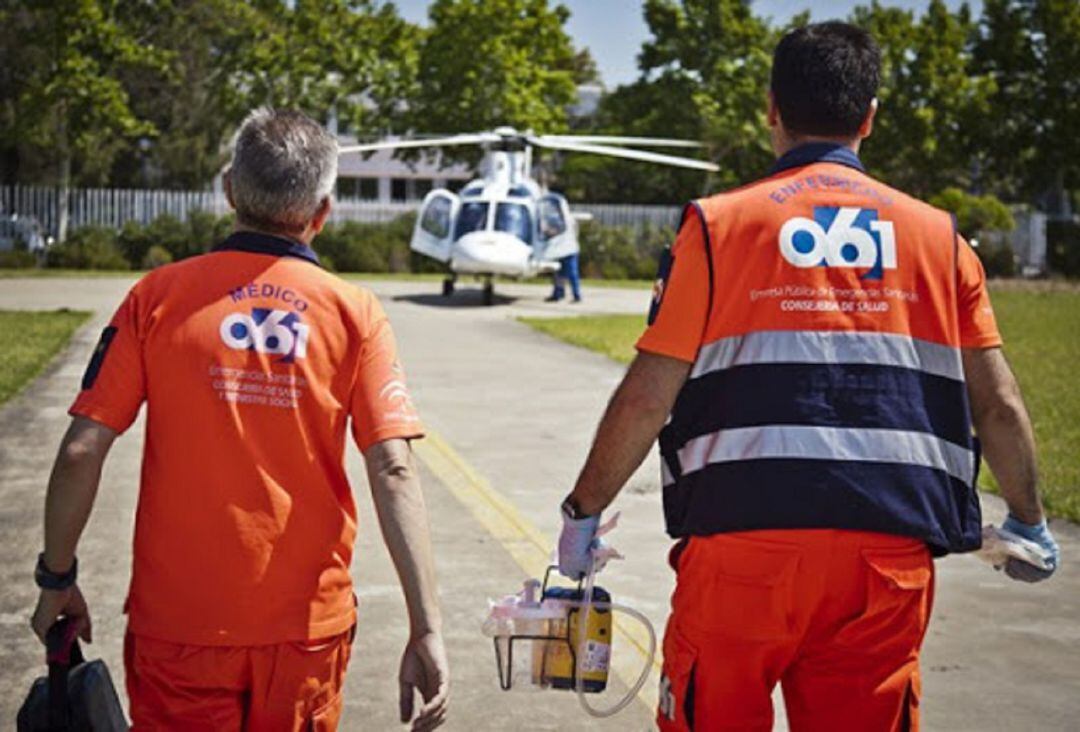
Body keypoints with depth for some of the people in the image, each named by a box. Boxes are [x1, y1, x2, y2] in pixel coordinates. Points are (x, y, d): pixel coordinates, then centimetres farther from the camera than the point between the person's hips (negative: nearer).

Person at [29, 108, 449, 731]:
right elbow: (394, 471, -14)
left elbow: (82, 451, -9)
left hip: (178, 620, -1)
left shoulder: (159, 297, -5)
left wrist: (57, 579, 4)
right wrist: (427, 629, -16)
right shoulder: (356, 314, -5)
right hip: (309, 625, 1)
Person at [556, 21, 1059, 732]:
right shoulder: (940, 237, 10)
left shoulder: (718, 224, 2)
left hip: (743, 542, -2)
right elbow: (999, 406, 9)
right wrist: (1029, 521, 25)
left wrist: (583, 511, 11)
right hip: (891, 555, 2)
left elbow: (647, 399, -2)